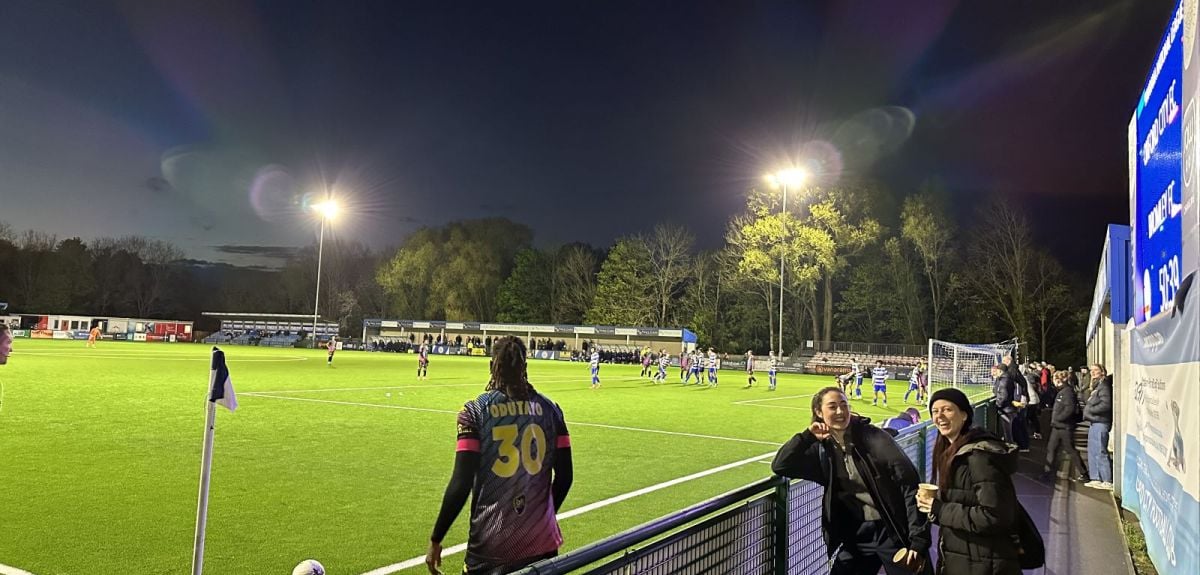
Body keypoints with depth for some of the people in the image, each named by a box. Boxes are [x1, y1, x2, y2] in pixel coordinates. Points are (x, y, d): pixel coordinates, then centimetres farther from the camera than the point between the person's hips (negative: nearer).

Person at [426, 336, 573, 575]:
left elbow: (461, 483, -12)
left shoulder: (475, 411, -8)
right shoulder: (549, 409, 0)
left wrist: (436, 539, -2)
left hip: (491, 546, -2)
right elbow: (565, 475, 4)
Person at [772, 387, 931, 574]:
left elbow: (908, 483, -14)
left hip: (892, 531, -4)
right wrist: (807, 436, -12)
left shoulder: (873, 437, -12)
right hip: (855, 534, 4)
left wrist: (918, 539, -18)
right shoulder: (822, 448, 1)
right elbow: (779, 466, -3)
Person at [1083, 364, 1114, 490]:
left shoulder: (1104, 386, -10)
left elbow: (1106, 404, -21)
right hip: (1094, 423, 10)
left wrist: (1090, 410, -12)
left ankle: (1108, 481, -5)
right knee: (1092, 452, 11)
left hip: (1100, 423, -10)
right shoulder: (1096, 386, 19)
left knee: (1100, 452, -8)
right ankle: (1096, 479, 16)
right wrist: (1087, 411, 6)